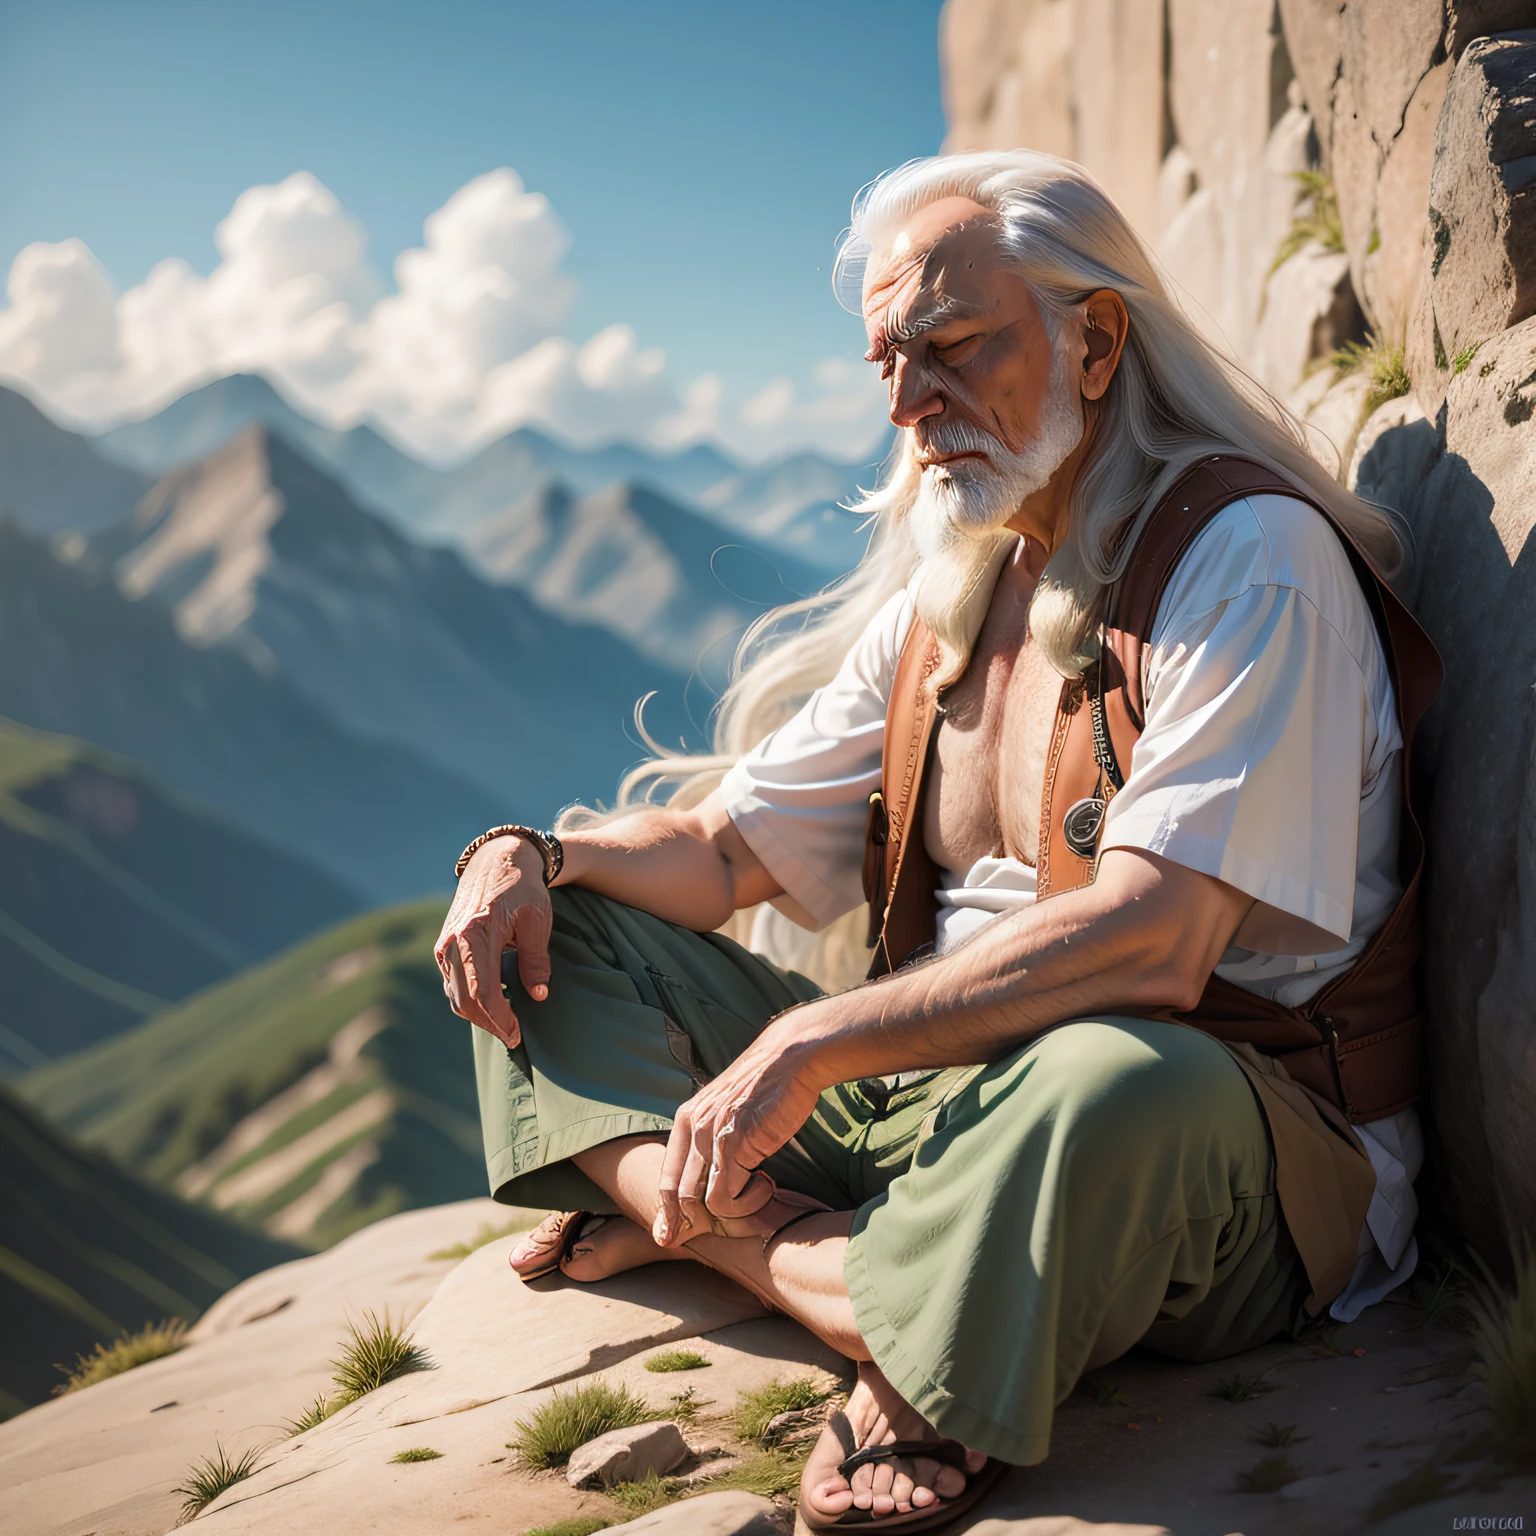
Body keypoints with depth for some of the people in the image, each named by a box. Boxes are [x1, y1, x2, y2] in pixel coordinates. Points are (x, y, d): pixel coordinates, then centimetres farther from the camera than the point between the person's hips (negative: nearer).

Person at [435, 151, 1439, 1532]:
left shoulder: (1251, 556, -11)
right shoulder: (942, 600, 13)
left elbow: (1146, 945, -24)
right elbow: (722, 850, 17)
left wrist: (812, 1044, -24)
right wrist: (531, 853, -3)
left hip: (1236, 1143, -7)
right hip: (938, 1091, 8)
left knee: (1110, 1087, -44)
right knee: (557, 940, 1)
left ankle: (716, 1230, -21)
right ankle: (869, 1294, -22)